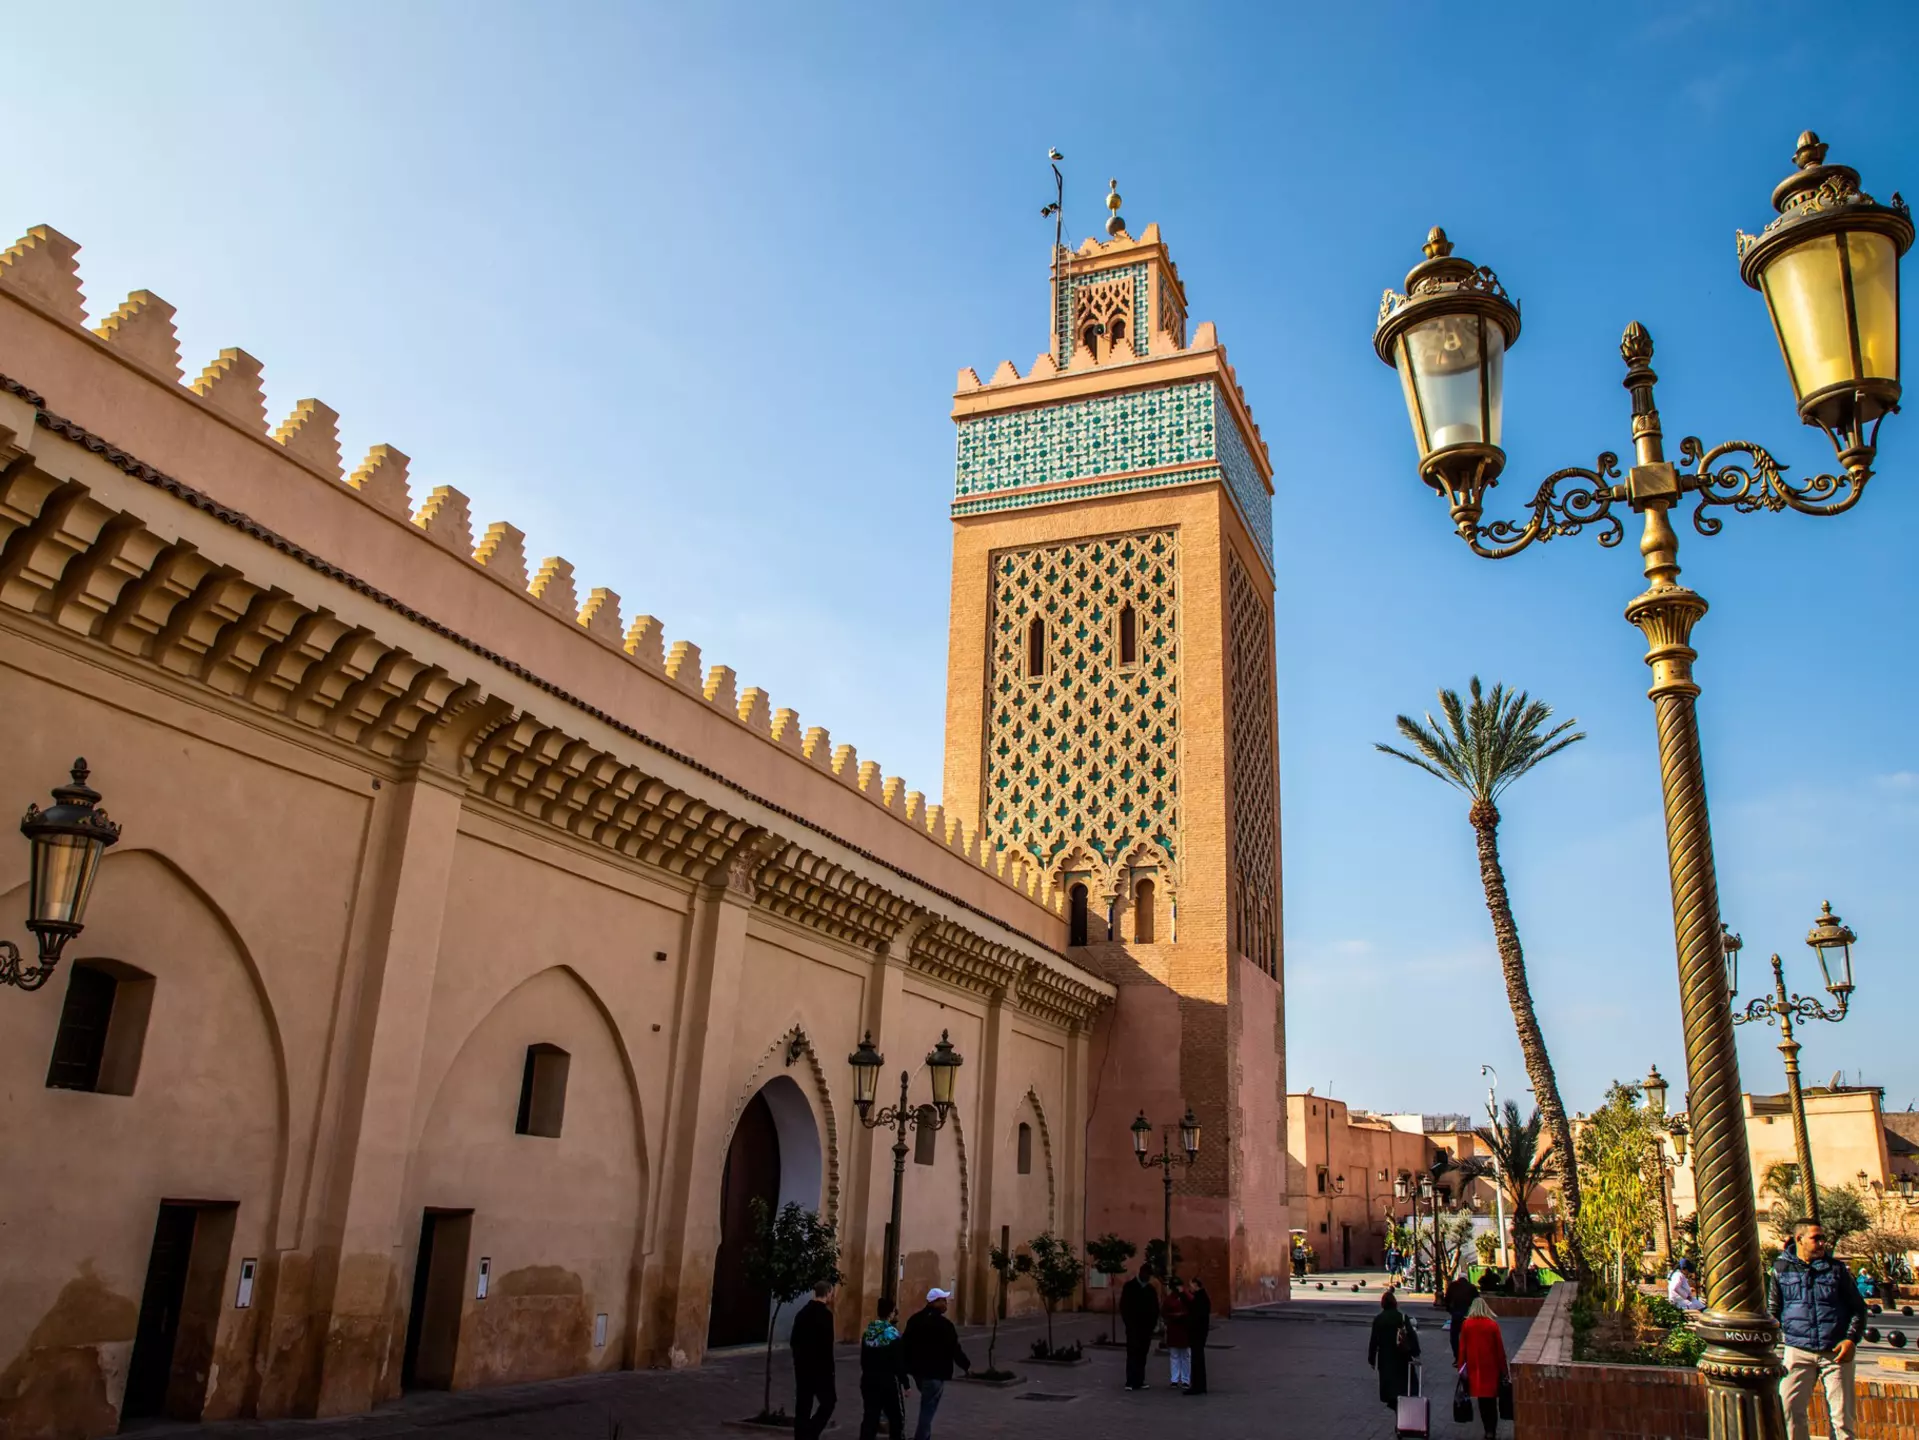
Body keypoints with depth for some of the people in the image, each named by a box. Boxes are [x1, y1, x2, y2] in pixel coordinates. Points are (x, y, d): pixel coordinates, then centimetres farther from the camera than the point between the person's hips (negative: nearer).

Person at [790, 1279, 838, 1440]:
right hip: (819, 1367, -7)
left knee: (802, 1406, 10)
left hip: (802, 1366, 7)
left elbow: (793, 1341, 14)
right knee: (828, 1402, 5)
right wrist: (830, 1369, -12)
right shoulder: (825, 1314, -15)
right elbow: (826, 1345, -19)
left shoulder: (802, 1312, 9)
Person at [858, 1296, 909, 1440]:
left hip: (869, 1380, 5)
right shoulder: (893, 1335, -13)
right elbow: (899, 1363, -13)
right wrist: (905, 1383, -6)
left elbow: (863, 1359, 10)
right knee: (896, 1418, 11)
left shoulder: (867, 1332, 4)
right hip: (889, 1382, -5)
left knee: (870, 1418, 6)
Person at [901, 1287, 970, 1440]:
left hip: (918, 1369, 8)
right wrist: (966, 1365, 1)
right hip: (935, 1372, -8)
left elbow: (906, 1344, 12)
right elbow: (954, 1348, -12)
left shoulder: (915, 1320, 5)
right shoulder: (944, 1324, -16)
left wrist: (907, 1364, 22)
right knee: (928, 1408, 0)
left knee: (927, 1405, 26)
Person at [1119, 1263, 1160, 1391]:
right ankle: (1131, 1382, -13)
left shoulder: (1151, 1289, 12)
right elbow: (1123, 1306, -2)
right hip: (1133, 1327, -4)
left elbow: (1155, 1308, 14)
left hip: (1146, 1327, 4)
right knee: (1133, 1353, -10)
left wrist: (1152, 1323, 2)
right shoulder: (1130, 1286, 0)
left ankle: (1139, 1381, 10)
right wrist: (1128, 1322, -8)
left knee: (1142, 1355, 5)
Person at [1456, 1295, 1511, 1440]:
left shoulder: (1466, 1324, -5)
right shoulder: (1492, 1324, -8)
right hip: (1491, 1366, -1)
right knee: (1491, 1398, 6)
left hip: (1474, 1366, 1)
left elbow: (1462, 1347, -1)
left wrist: (1461, 1367, 8)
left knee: (1482, 1398, 10)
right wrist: (1504, 1369, 7)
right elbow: (1500, 1348, -3)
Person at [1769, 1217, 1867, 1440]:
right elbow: (1773, 1310, 11)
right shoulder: (1782, 1268, 5)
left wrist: (1851, 1339, -4)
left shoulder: (1836, 1268, 7)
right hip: (1798, 1351, 0)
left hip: (1836, 1352, 0)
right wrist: (1779, 1335, -2)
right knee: (1790, 1410, -2)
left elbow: (1858, 1308, 10)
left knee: (1842, 1415, 0)